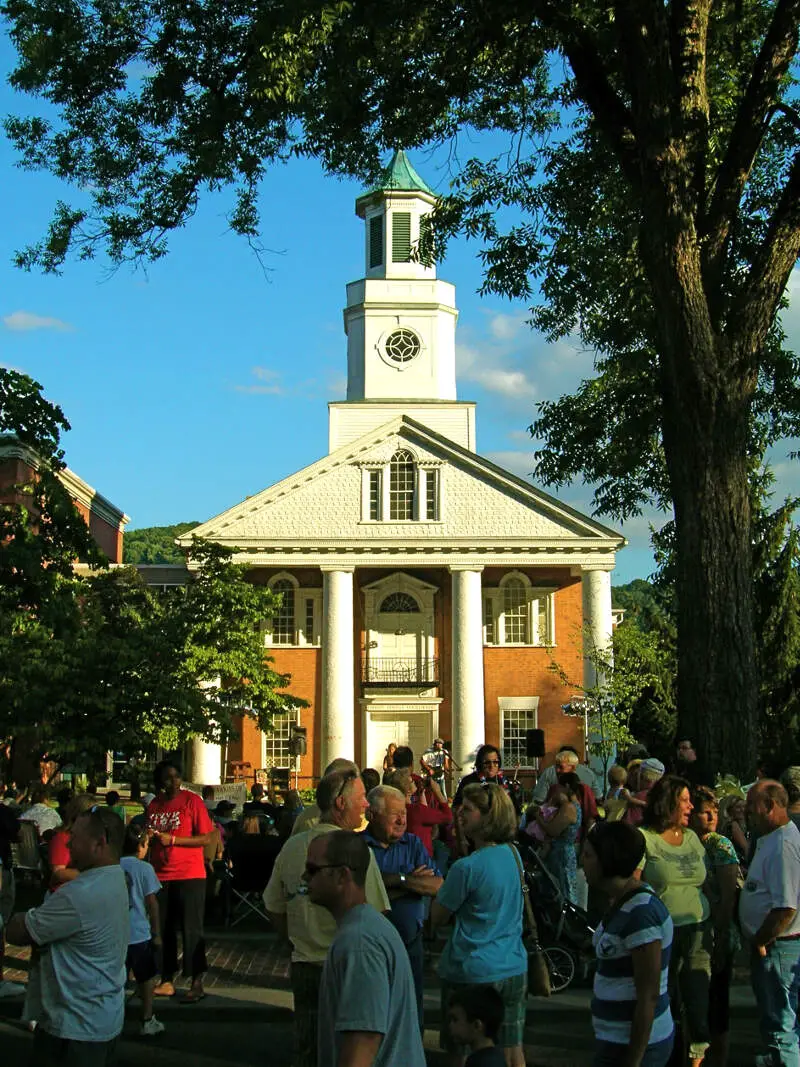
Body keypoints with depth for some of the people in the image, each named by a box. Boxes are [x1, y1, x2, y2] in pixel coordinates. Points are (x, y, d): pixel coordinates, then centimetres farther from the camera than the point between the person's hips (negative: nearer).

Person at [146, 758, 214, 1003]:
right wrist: (149, 836, -1)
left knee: (192, 929, -3)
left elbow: (206, 838, -10)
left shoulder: (192, 800, -6)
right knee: (162, 929, 9)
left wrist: (172, 839, -16)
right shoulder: (154, 805, 10)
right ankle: (167, 981, 18)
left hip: (190, 875, -5)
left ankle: (197, 983, 3)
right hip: (161, 876, 5)